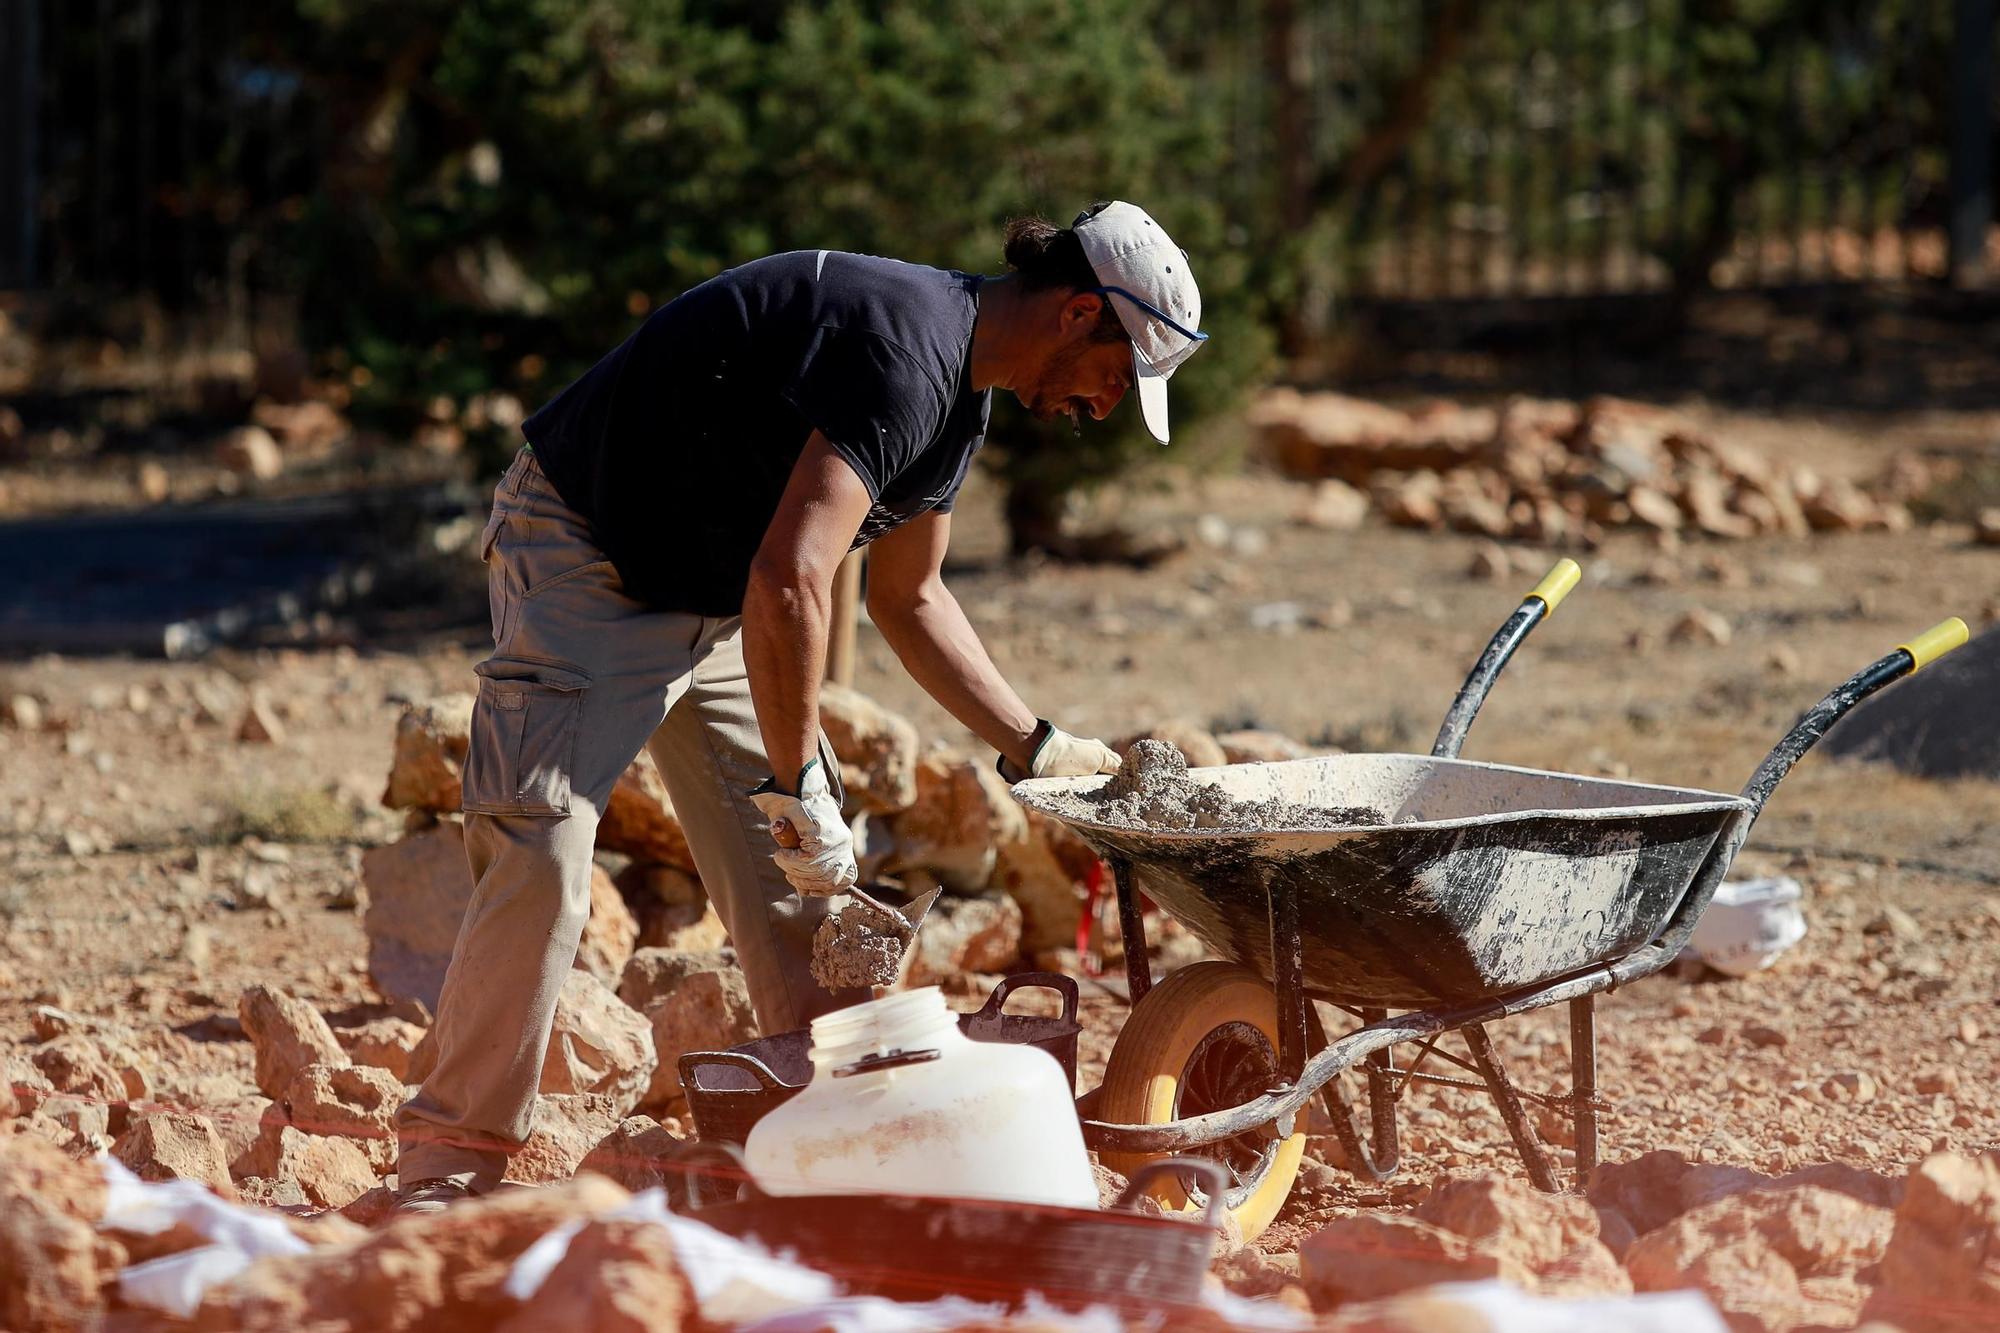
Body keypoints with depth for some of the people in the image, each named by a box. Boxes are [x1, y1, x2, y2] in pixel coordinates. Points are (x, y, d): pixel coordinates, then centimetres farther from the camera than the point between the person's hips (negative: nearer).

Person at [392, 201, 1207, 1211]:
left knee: (793, 872, 4)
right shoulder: (904, 353, -28)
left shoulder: (960, 390, 5)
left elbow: (907, 597, 20)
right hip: (585, 560, -10)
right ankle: (449, 1160, -12)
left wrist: (1034, 748, 18)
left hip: (716, 593, 10)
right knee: (540, 858, -18)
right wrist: (798, 784, -27)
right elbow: (788, 585, -35)